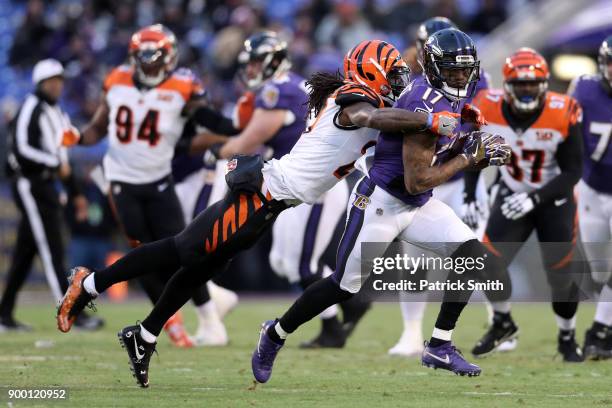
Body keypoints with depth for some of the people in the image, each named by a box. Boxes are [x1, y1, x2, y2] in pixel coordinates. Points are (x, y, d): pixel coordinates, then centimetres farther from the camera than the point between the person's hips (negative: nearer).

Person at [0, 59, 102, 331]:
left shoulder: (57, 113, 19)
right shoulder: (31, 110, -11)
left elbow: (59, 156, 24)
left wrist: (75, 193, 24)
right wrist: (55, 165, -19)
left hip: (45, 185, 9)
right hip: (29, 184, -9)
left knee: (25, 254, 10)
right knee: (51, 251, -11)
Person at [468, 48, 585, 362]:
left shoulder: (563, 115, -25)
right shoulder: (488, 109, -19)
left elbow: (572, 172, -19)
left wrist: (535, 199, -28)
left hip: (555, 198, -2)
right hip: (512, 195, 2)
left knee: (561, 274, -1)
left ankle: (567, 338, 26)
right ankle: (502, 324, 23)